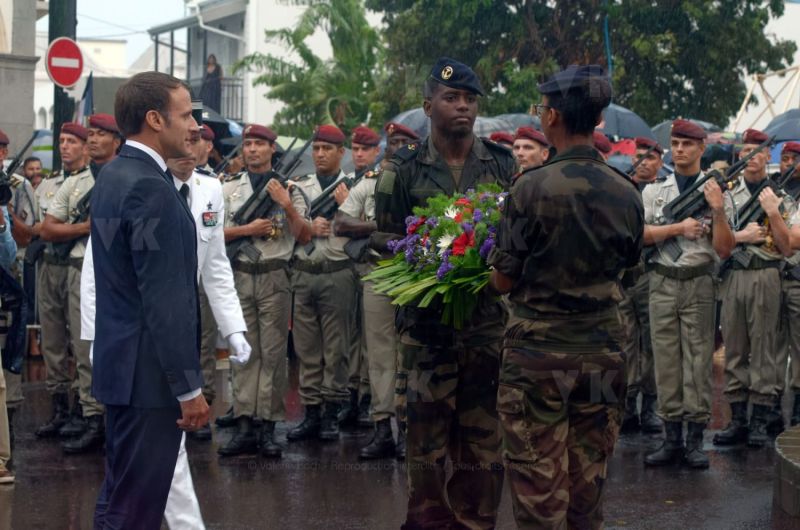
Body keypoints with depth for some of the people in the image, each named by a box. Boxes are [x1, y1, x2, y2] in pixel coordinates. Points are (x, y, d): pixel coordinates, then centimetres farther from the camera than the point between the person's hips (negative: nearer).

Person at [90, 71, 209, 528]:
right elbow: (165, 300, -22)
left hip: (121, 363, 10)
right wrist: (189, 387, -18)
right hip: (150, 372, -10)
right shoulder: (151, 188, -19)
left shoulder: (114, 175, 11)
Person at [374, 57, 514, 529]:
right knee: (428, 429, 1)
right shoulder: (405, 170, 2)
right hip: (428, 318, -1)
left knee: (482, 433, 5)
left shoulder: (503, 165, 6)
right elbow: (388, 241, 3)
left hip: (490, 317, 1)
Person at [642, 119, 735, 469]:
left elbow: (724, 250, -2)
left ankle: (695, 440, 5)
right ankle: (672, 438, 10)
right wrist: (677, 227, -11)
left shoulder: (717, 192, 4)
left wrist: (718, 212, -16)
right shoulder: (654, 191, 11)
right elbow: (638, 234, -1)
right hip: (662, 283, 2)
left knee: (698, 361, 0)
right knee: (666, 360, 4)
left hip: (699, 285, -2)